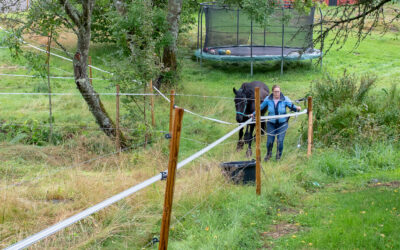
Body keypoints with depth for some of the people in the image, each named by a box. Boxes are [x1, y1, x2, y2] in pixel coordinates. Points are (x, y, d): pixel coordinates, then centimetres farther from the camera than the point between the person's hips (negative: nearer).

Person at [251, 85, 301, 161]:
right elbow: (261, 106, 7)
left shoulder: (285, 99, -11)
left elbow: (291, 106, -12)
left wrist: (296, 108, -34)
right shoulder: (268, 99, -7)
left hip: (282, 123, -1)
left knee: (280, 140, -8)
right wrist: (254, 114, 10)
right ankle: (268, 154, 30)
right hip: (271, 123, 1)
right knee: (270, 140, 0)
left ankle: (278, 156, 16)